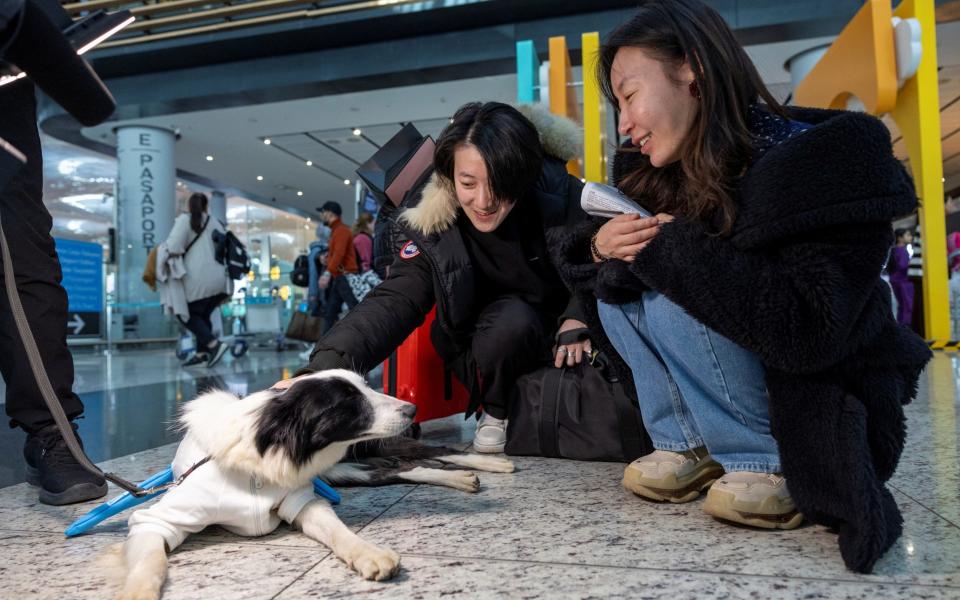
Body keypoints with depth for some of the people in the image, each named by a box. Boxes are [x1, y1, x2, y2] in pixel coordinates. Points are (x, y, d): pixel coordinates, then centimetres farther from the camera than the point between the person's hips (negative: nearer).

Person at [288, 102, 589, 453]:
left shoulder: (562, 197, -19)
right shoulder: (432, 226, -18)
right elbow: (394, 302, -25)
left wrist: (578, 318, -27)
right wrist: (323, 369, -40)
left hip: (561, 346, 1)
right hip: (491, 349, 0)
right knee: (513, 317, -33)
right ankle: (497, 414, -6)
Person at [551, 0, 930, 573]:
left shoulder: (816, 160, -22)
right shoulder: (655, 175, -2)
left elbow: (809, 333, -34)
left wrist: (671, 249, -28)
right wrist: (600, 246, -19)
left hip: (825, 419, -6)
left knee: (674, 300, -27)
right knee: (621, 283, -9)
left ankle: (771, 464, -10)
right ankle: (691, 447, -3)